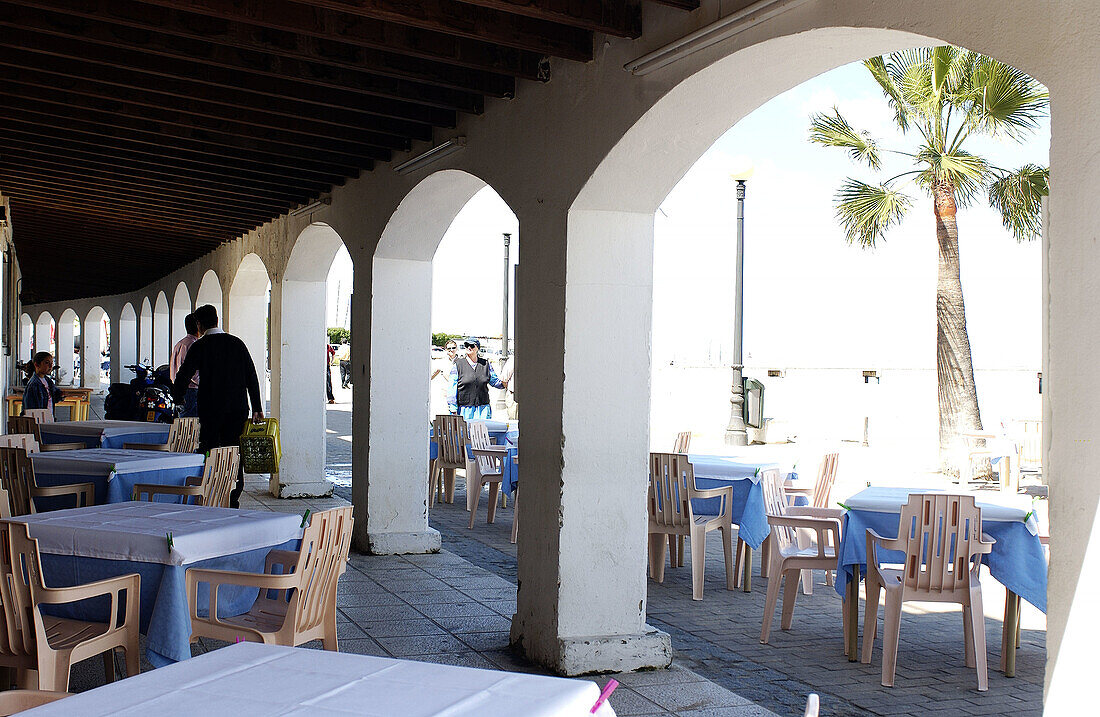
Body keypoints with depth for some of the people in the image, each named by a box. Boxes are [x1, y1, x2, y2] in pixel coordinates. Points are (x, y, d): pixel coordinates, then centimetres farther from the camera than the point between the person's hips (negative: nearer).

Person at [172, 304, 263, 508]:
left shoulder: (200, 346, -4)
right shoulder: (237, 343, 7)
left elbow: (182, 378, -5)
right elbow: (252, 378, 7)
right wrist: (257, 409, 10)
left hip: (211, 409, -3)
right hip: (238, 407, 3)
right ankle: (233, 501, 7)